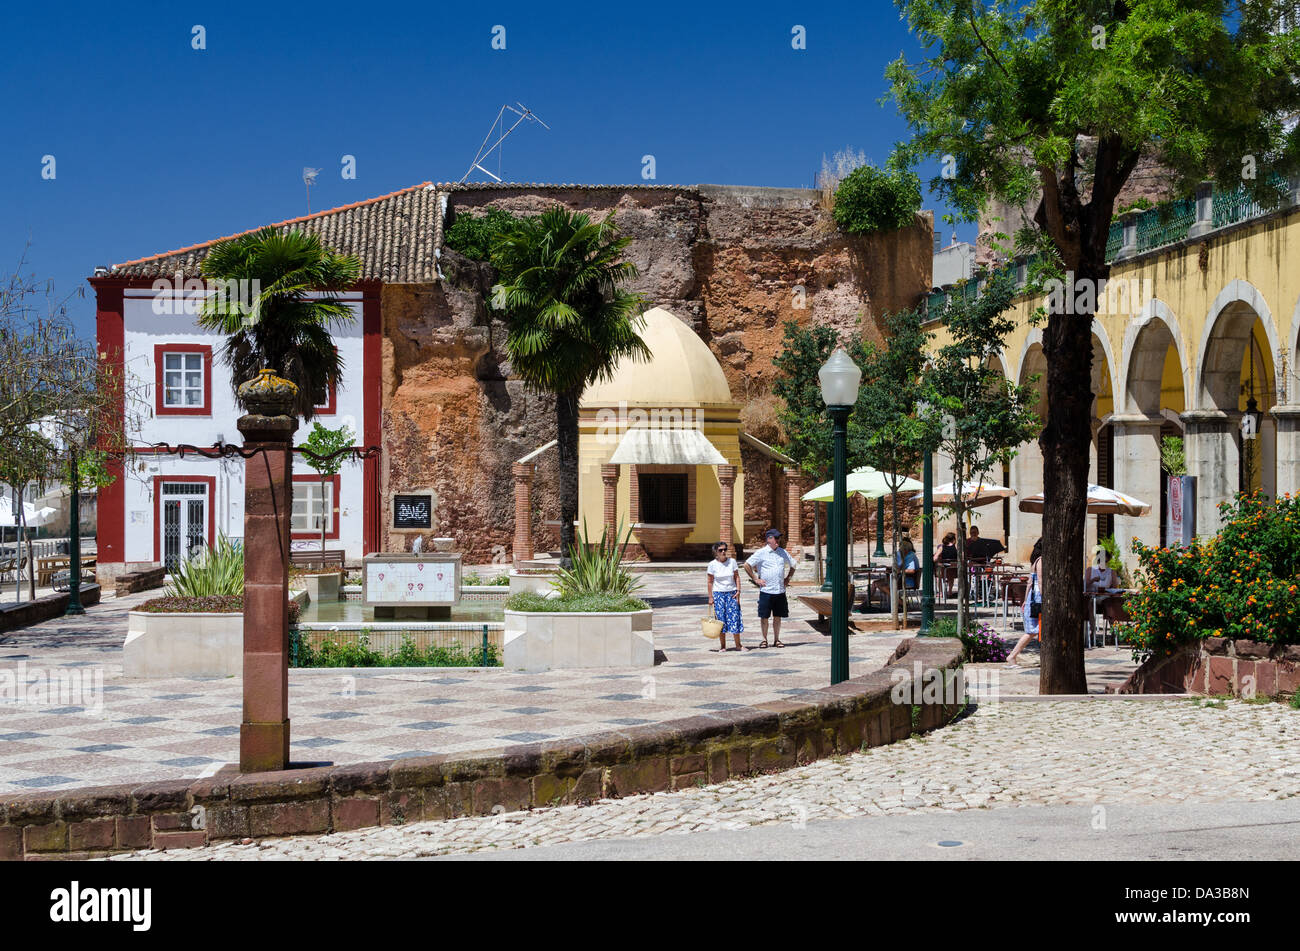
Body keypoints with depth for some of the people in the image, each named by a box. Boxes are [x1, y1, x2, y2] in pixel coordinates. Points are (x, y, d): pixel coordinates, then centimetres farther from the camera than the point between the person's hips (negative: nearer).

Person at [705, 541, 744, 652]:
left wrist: (738, 591, -4)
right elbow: (710, 582, 2)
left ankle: (738, 645, 5)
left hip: (732, 593, 1)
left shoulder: (732, 562, 1)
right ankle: (722, 646, 9)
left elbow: (737, 577, 6)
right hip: (718, 594, -1)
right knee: (721, 619, 0)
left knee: (735, 617, -4)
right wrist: (710, 597, 0)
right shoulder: (712, 565, -2)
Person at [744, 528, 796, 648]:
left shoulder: (783, 552, 9)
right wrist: (755, 579, -4)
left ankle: (776, 640, 17)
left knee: (778, 616, 8)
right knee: (764, 616, 1)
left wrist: (788, 578, 13)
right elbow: (747, 565, -3)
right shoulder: (761, 553, -5)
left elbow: (792, 565, 25)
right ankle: (764, 639, 12)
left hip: (780, 591, 4)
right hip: (766, 590, -4)